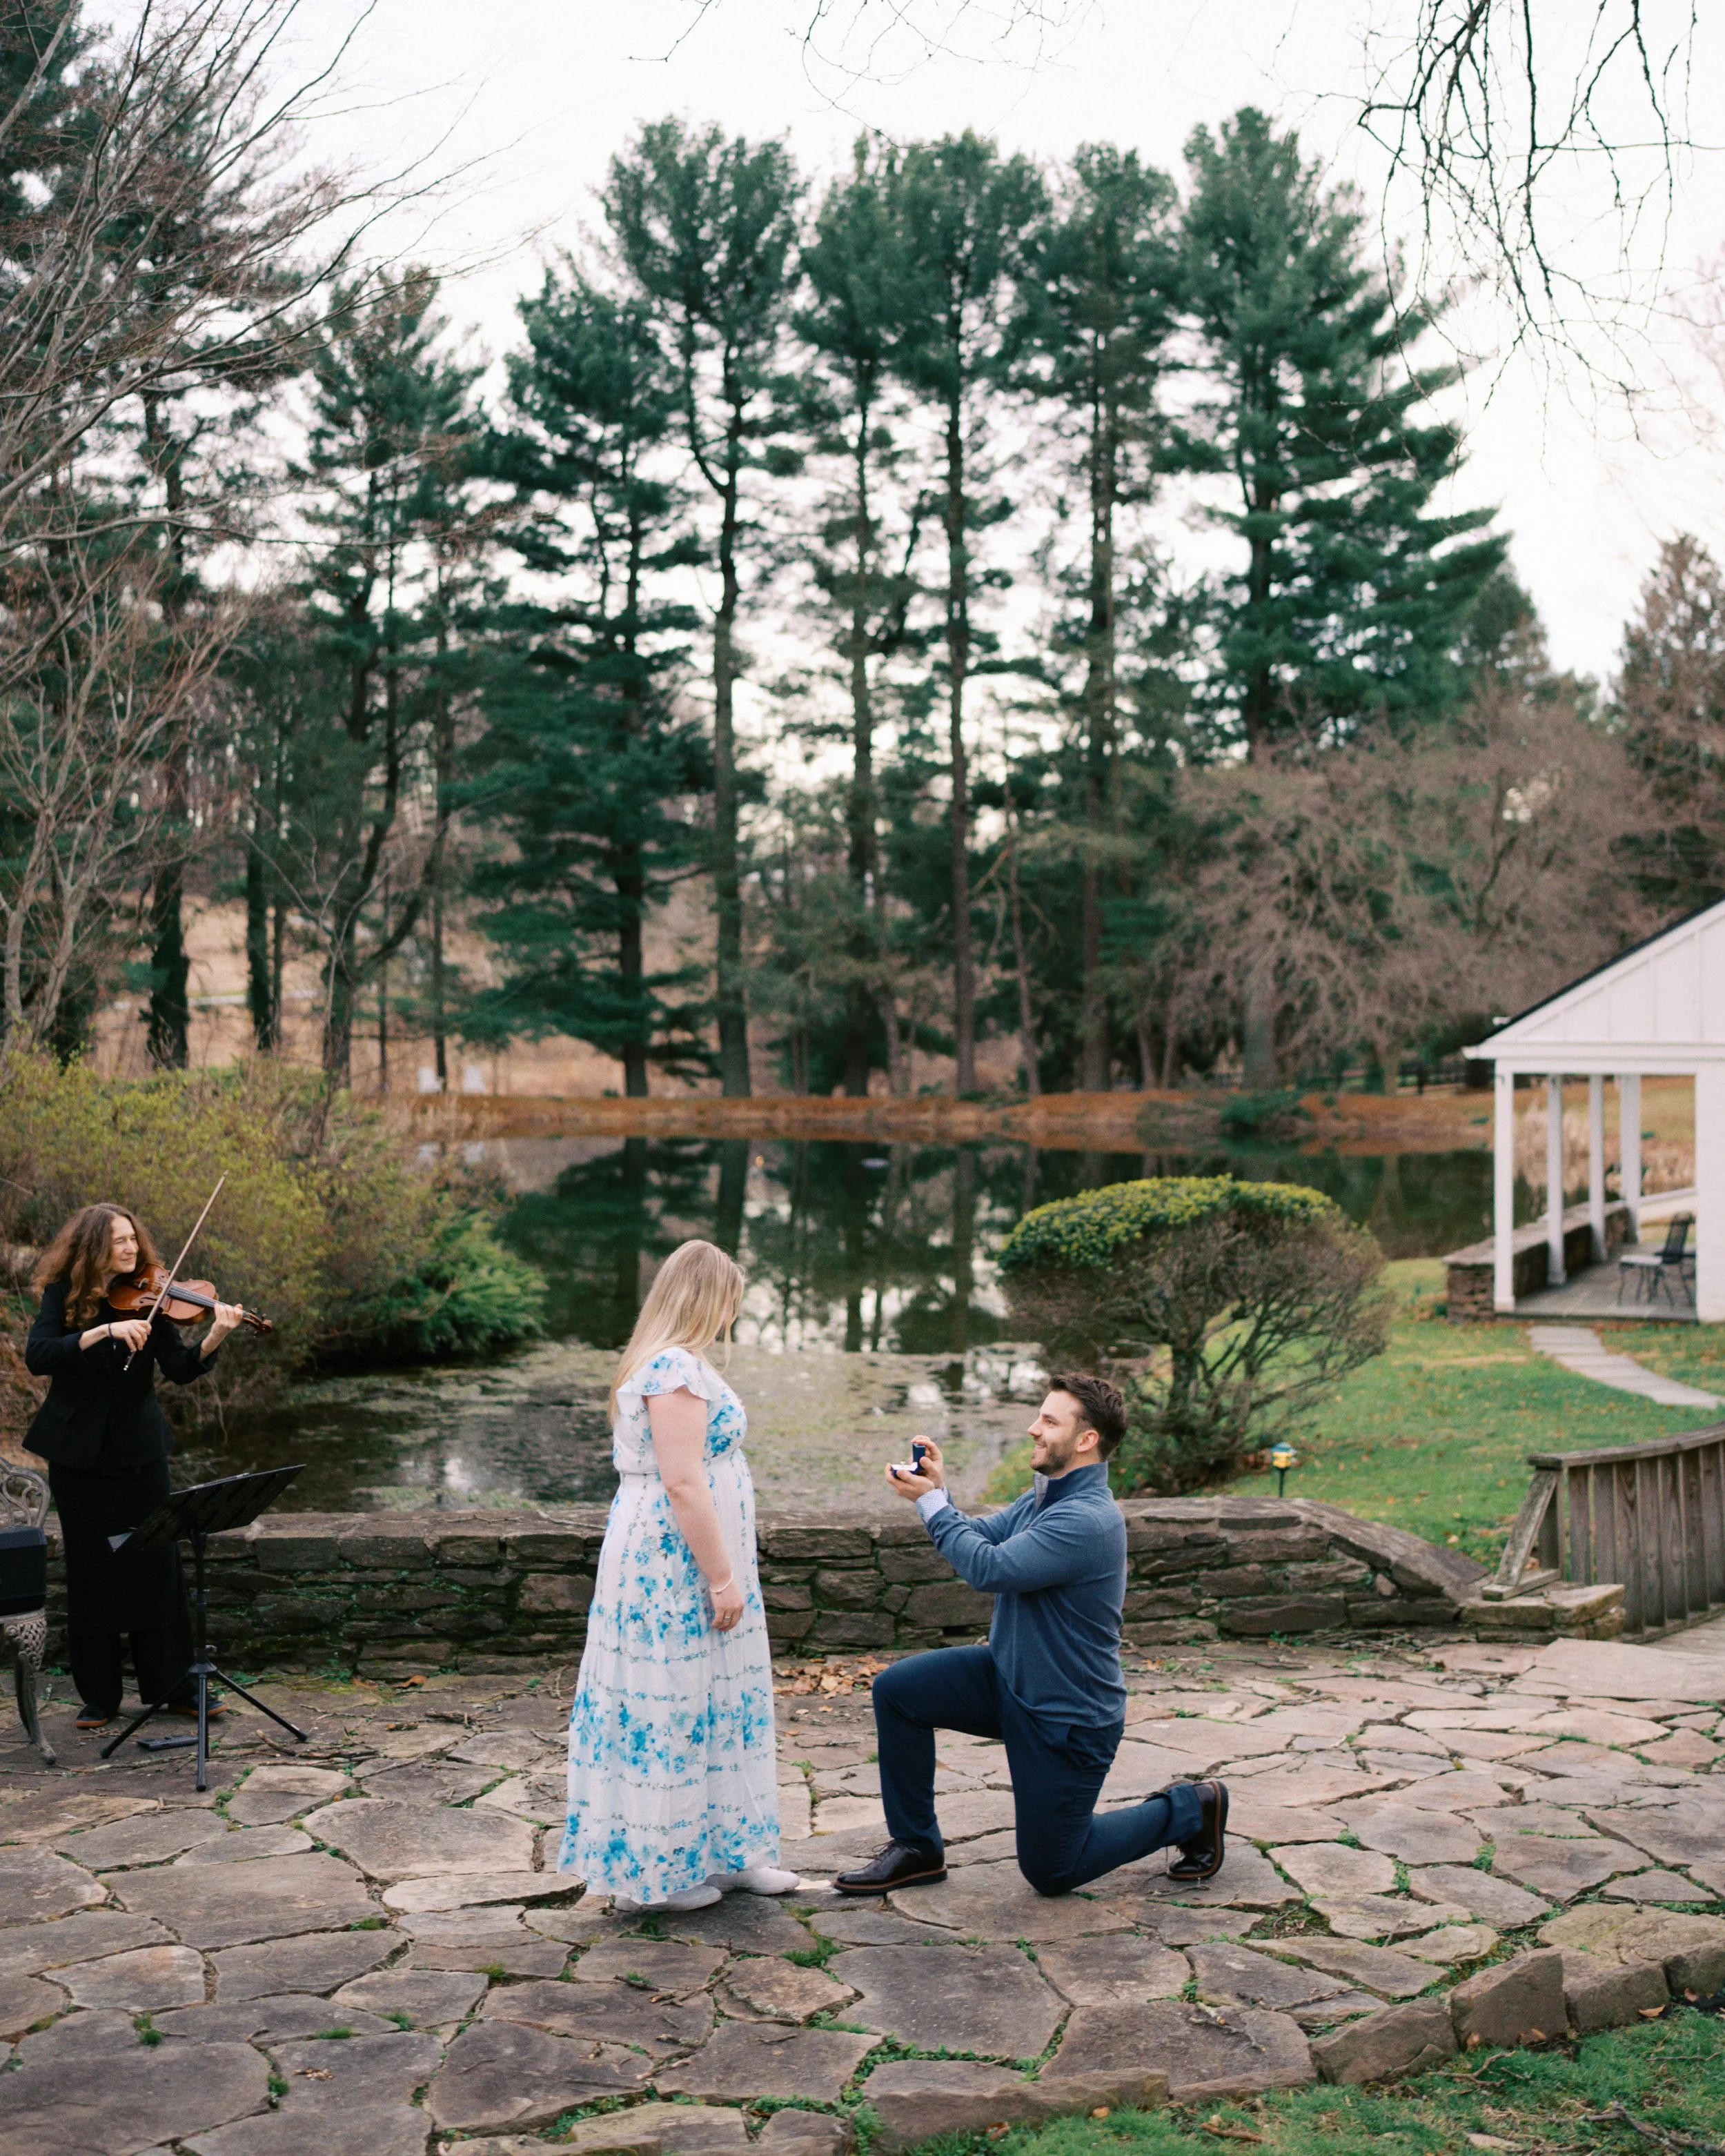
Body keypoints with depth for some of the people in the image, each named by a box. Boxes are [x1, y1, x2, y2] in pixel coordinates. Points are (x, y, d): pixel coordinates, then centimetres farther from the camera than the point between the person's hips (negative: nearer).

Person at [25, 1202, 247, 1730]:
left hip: (138, 1448, 1)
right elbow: (37, 1357, -21)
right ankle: (99, 1694, 16)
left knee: (157, 1564, 1)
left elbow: (181, 1370, -10)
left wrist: (214, 1338, -28)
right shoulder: (64, 1295, -5)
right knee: (92, 1570, 5)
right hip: (79, 1452, -1)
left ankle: (173, 1686, 11)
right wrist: (104, 1331, -32)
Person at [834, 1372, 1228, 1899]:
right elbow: (981, 1537, 6)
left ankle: (1190, 1811, 23)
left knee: (1051, 1872, 5)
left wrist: (931, 1501, -23)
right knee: (896, 1690, -8)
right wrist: (937, 1488, -11)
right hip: (1009, 1679, 9)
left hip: (1068, 1718, -9)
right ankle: (916, 1847, 7)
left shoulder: (1087, 1520, -29)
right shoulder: (1045, 1496, 2)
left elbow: (991, 1568, -33)